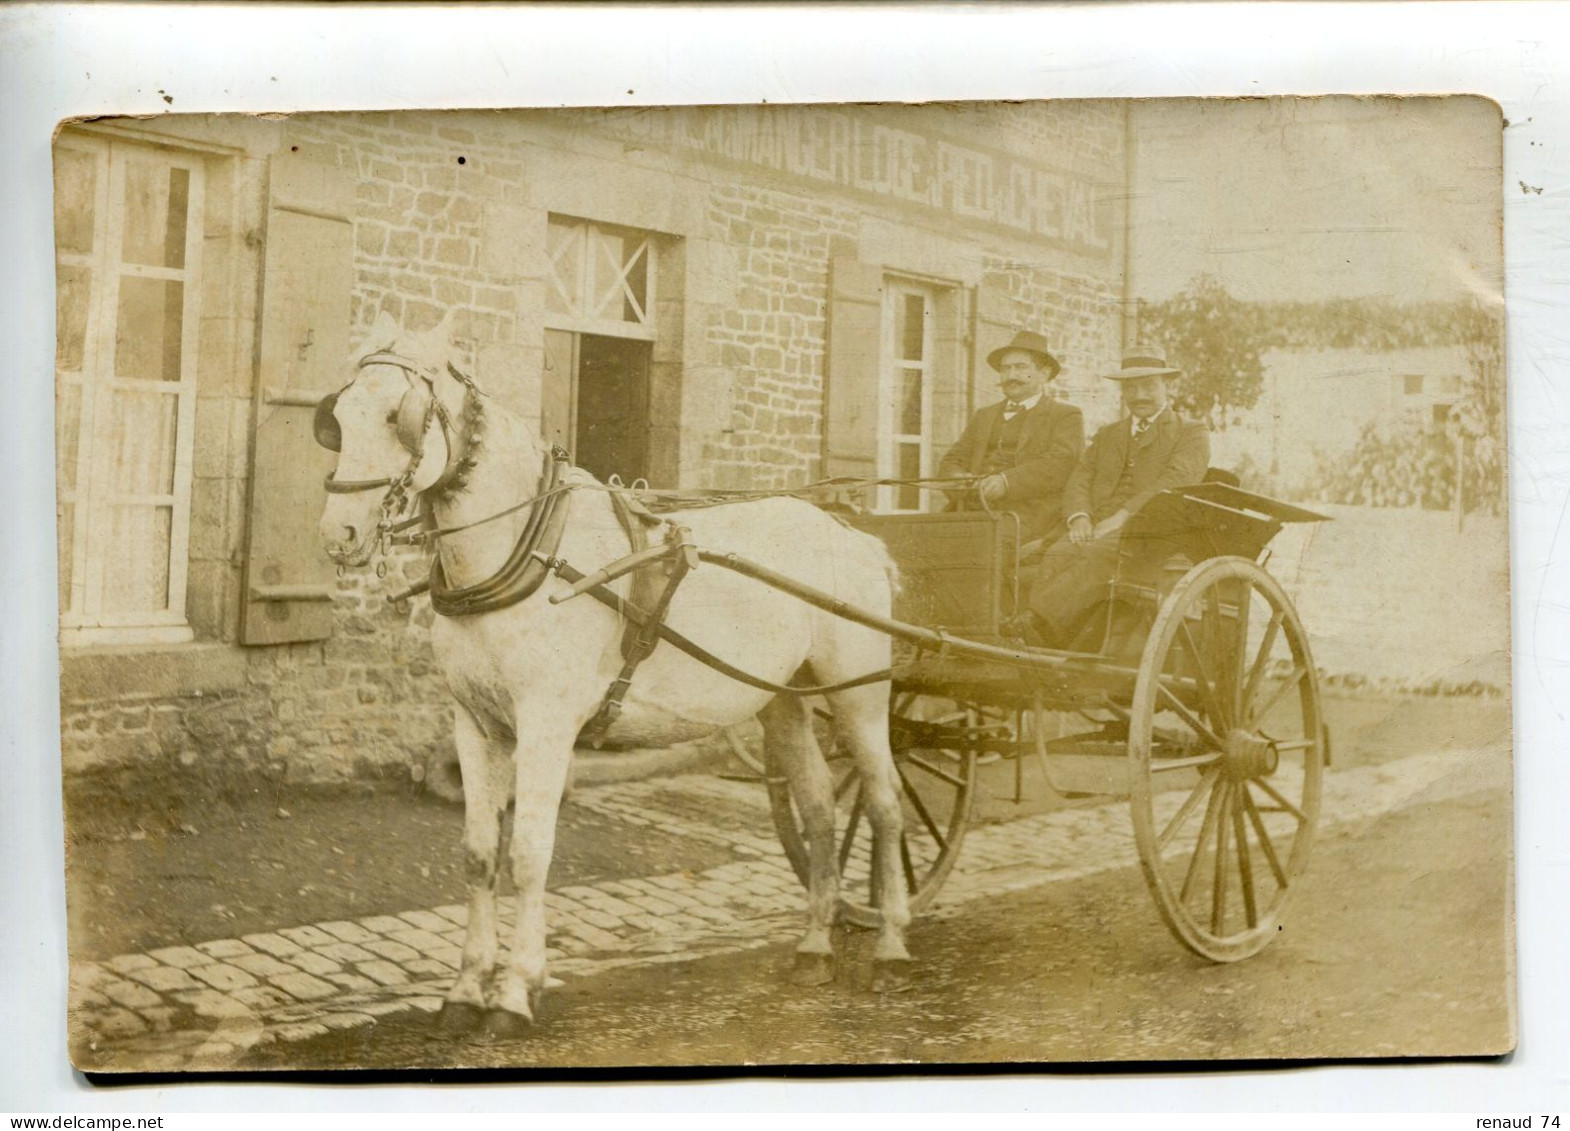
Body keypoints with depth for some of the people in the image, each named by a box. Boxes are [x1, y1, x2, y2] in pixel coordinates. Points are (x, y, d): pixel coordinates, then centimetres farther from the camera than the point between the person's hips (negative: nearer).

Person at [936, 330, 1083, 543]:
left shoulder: (1066, 416, 11)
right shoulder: (984, 416, 29)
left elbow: (1059, 464, -6)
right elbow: (952, 460, 21)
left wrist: (1007, 482, -22)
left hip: (1028, 514, -5)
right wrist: (959, 481, -5)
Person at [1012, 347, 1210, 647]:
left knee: (1100, 555, -37)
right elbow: (1078, 480, 18)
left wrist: (1123, 516, -19)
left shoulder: (1192, 434, 13)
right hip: (1098, 531, 4)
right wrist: (1080, 517, -6)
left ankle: (1038, 622, -47)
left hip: (1149, 531, -4)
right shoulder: (1107, 435, 30)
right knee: (1058, 554, -30)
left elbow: (1175, 482, -6)